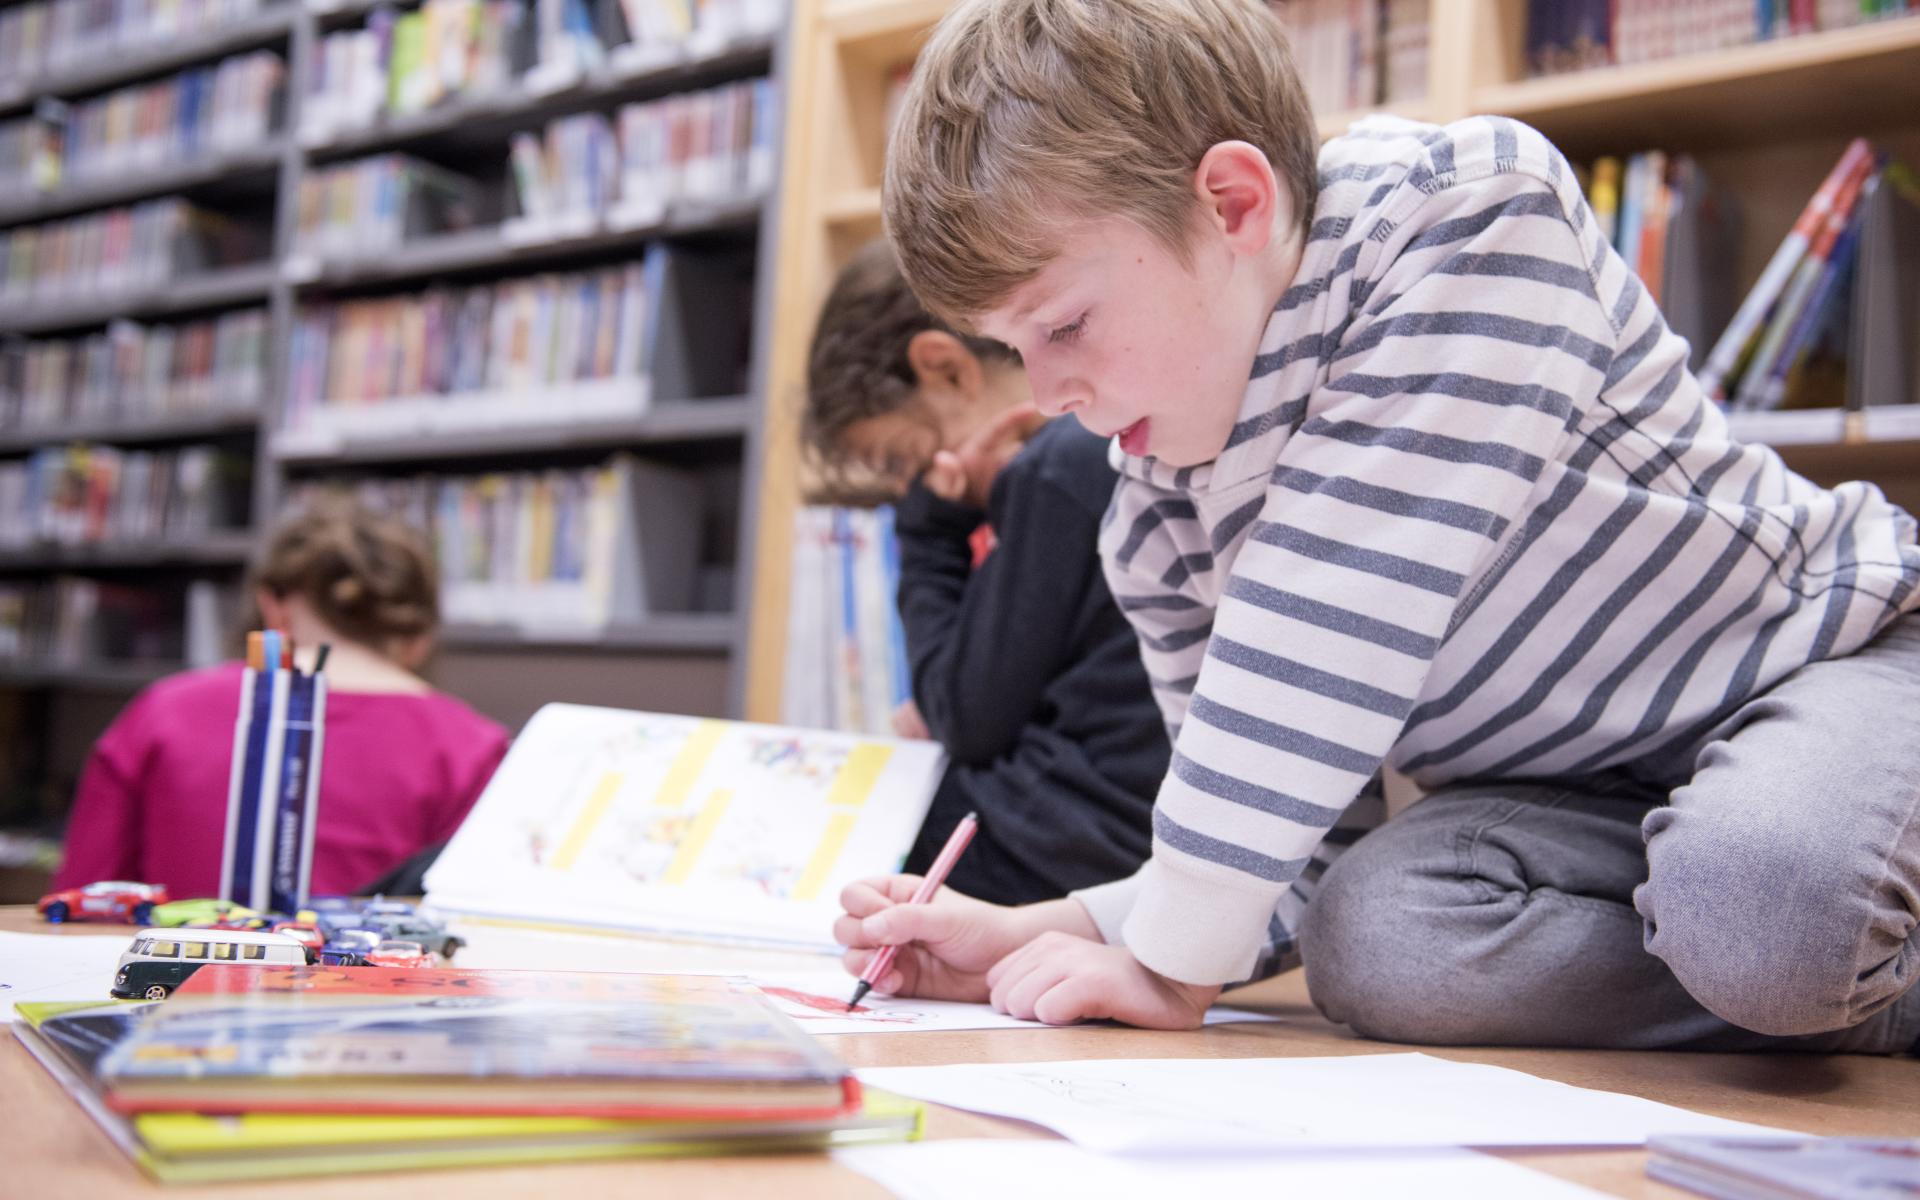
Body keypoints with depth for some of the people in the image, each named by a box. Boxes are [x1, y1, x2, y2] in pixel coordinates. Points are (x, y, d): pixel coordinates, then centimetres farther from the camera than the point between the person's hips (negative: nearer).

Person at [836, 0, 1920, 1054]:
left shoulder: (1477, 206, -25)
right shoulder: (1153, 526, -6)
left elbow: (1336, 625, -32)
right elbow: (1286, 856, 1)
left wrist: (1170, 962, -30)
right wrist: (1041, 938, -13)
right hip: (1569, 786, 5)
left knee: (1762, 888, -40)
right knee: (1372, 936, -28)